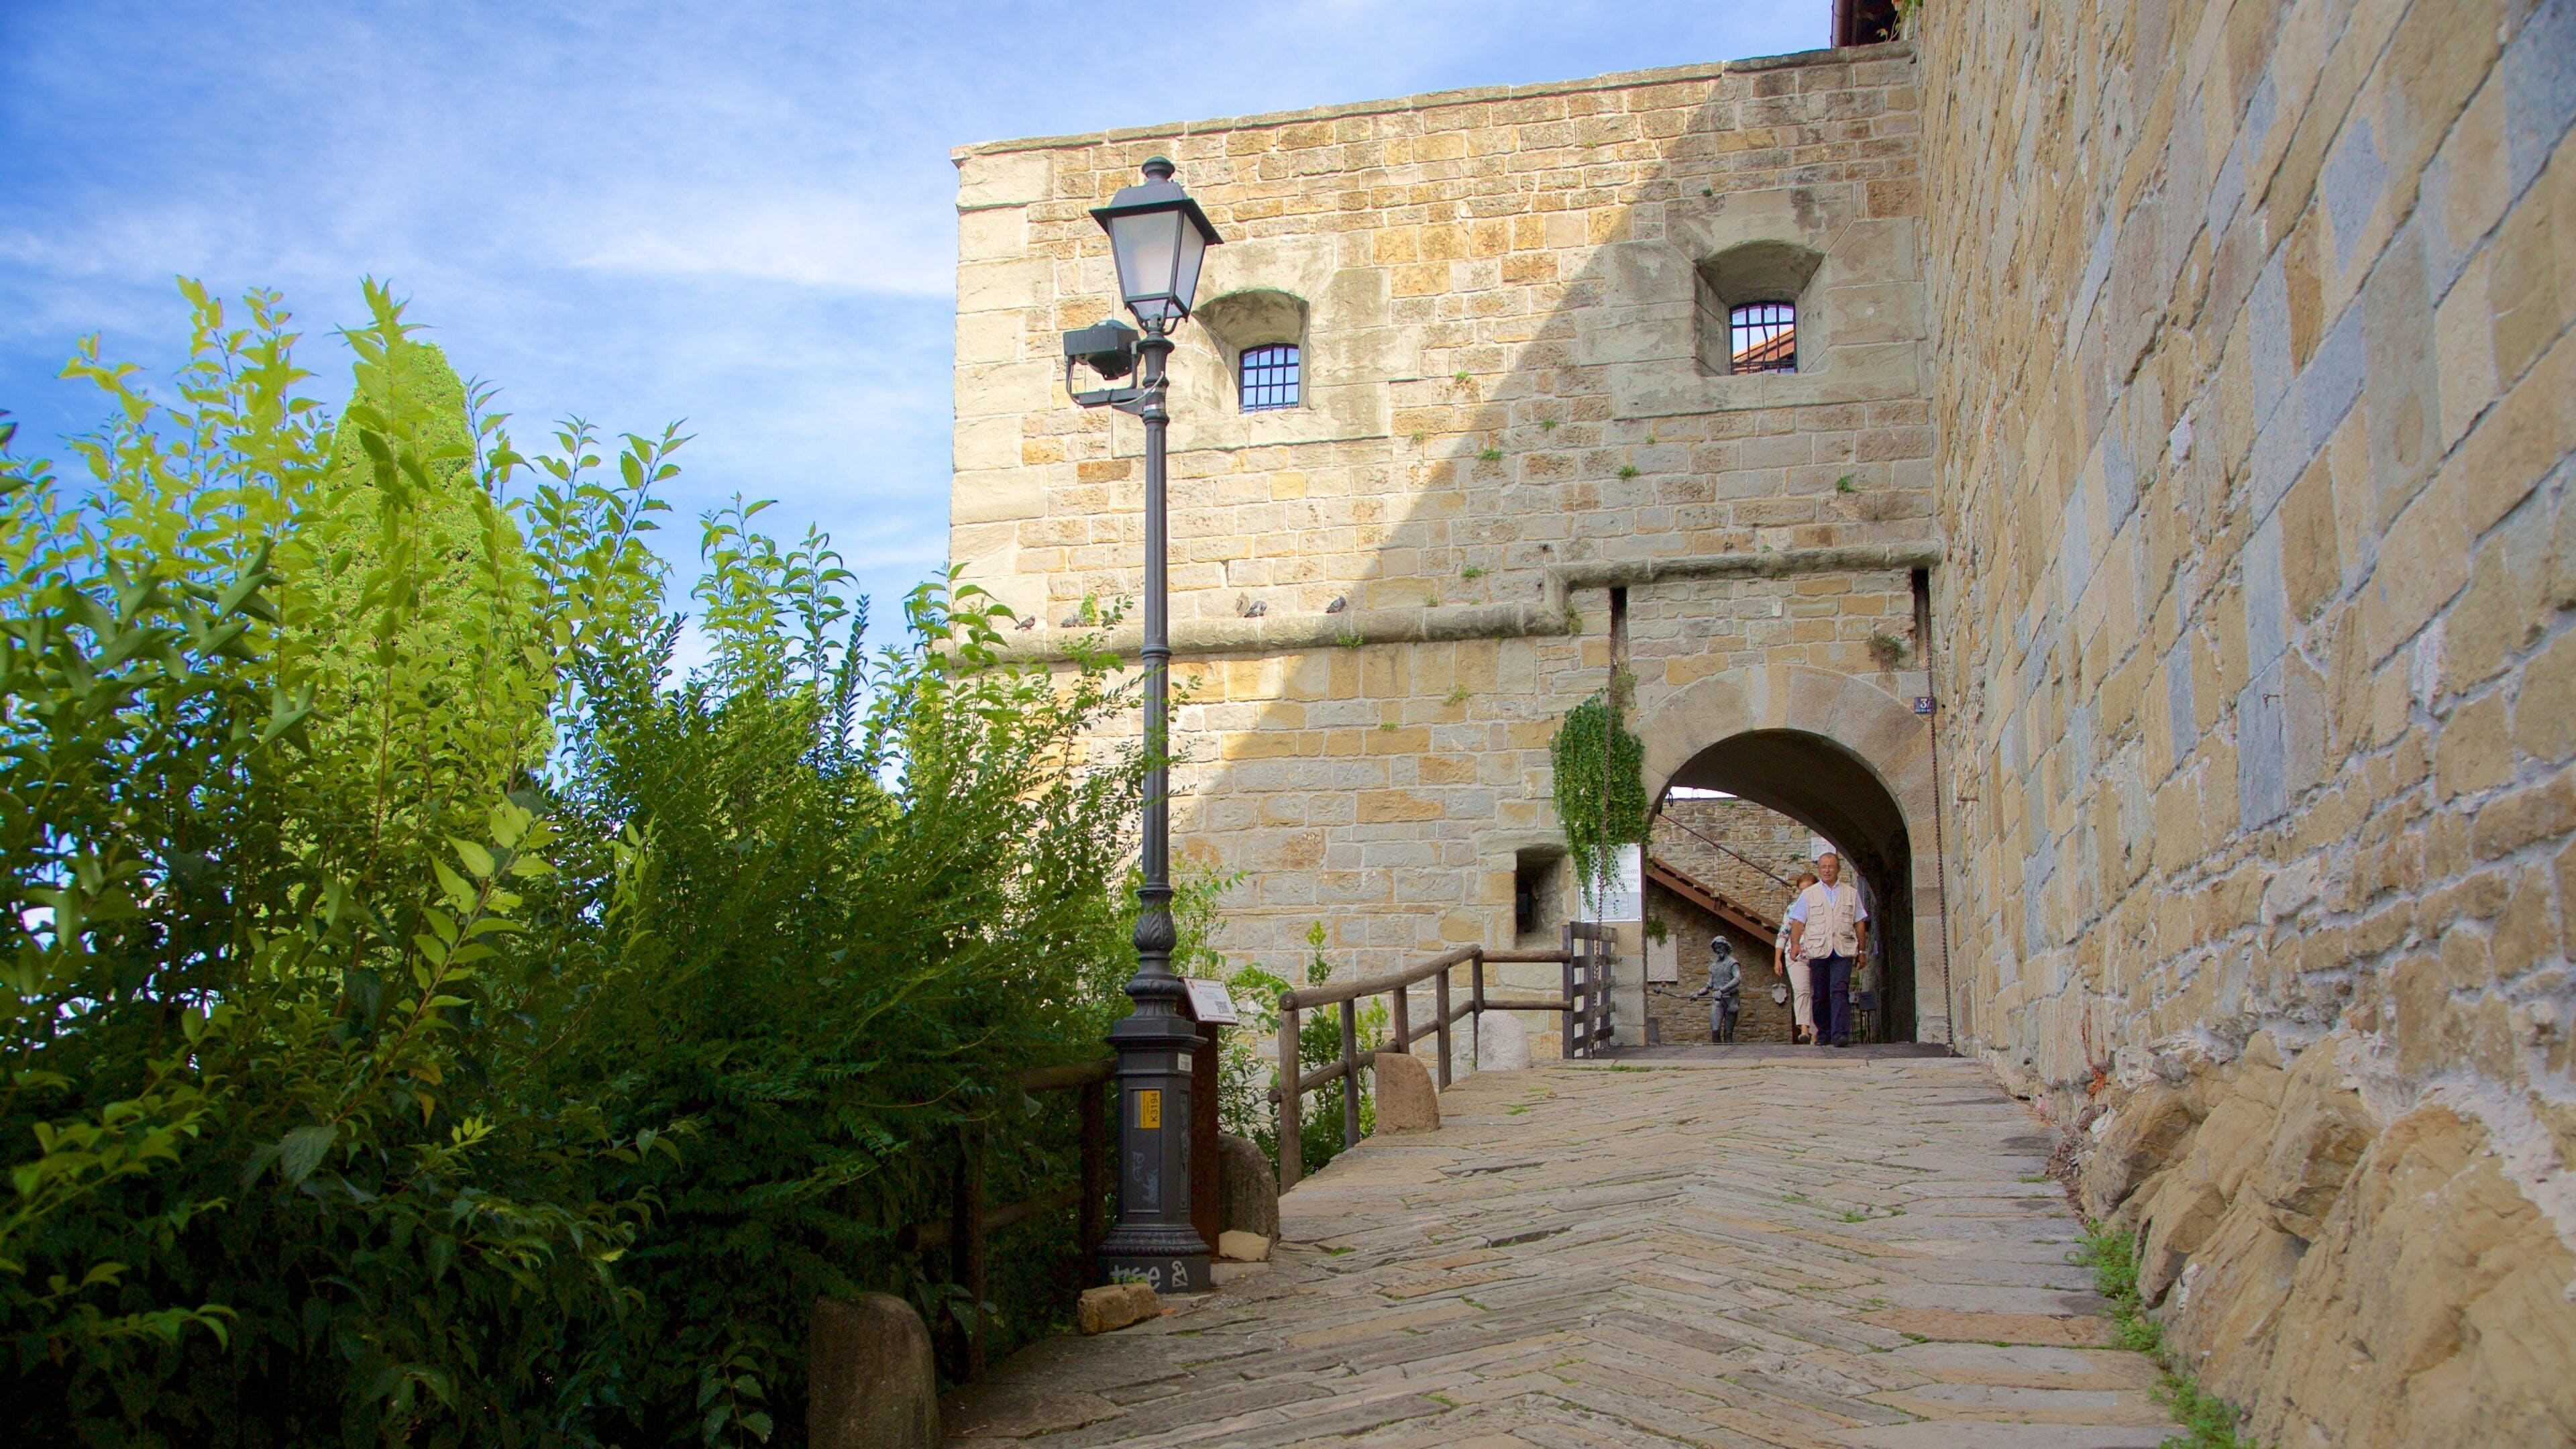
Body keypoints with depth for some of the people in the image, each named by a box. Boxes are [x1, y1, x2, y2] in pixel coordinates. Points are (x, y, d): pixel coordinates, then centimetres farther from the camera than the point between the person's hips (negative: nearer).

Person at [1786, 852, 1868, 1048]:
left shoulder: (1851, 892, 14)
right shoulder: (1808, 894, 12)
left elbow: (1860, 923, 16)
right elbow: (1798, 922, 6)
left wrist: (1862, 950, 13)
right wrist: (1795, 944, -9)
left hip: (1843, 950, -1)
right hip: (1817, 950, 1)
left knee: (1839, 991, -14)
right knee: (1820, 994, 4)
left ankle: (1841, 1034, -20)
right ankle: (1824, 1034, 13)